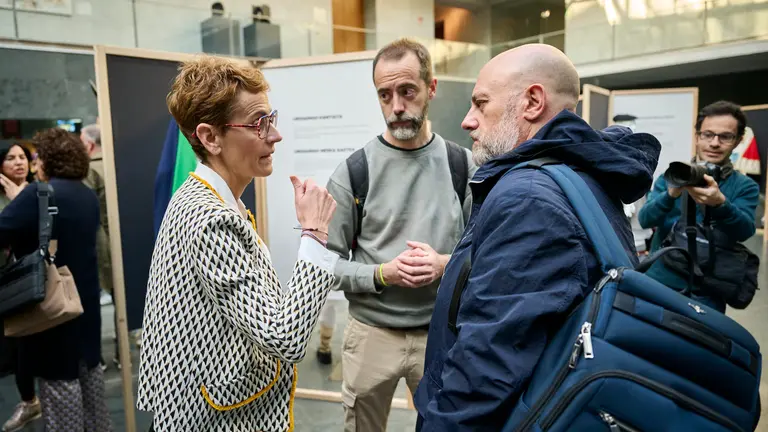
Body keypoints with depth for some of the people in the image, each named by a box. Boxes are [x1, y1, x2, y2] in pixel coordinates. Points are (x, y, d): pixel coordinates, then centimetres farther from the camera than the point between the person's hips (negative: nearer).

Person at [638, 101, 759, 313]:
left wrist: (720, 203, -36)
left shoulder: (745, 186, 0)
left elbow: (745, 231, -16)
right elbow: (645, 219, -12)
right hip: (656, 284, 1)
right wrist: (670, 195, -31)